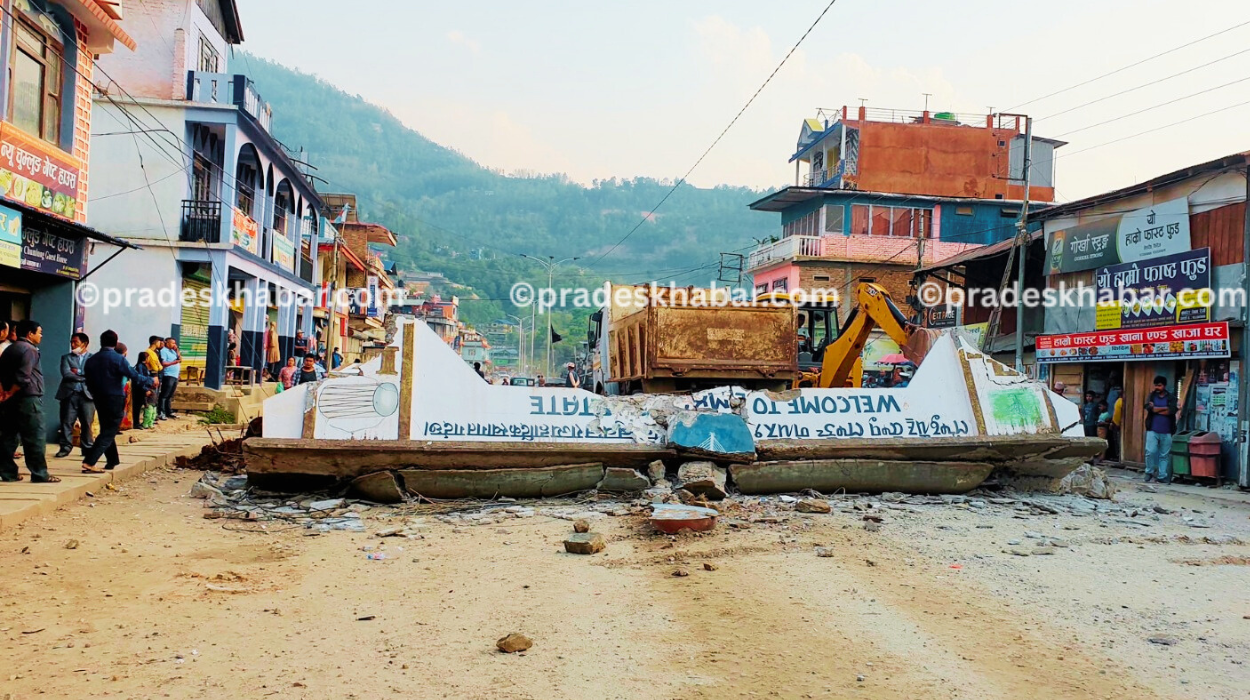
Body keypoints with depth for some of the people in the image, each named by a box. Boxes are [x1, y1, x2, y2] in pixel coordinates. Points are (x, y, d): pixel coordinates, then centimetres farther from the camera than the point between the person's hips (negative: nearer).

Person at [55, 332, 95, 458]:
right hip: (69, 393, 1)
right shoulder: (66, 357, 12)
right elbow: (66, 374, -4)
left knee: (87, 423, 2)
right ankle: (65, 447, 4)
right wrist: (84, 377, -7)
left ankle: (87, 448, 9)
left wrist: (78, 372, -7)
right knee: (67, 422, -1)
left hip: (87, 394, -1)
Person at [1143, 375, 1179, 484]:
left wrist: (1155, 409, -9)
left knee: (1164, 455, 3)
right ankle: (1149, 472, 7)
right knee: (1151, 452, -10)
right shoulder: (1151, 396, 9)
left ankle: (1162, 476, 8)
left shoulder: (1171, 398, 6)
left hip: (1166, 431, 0)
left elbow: (1172, 411, -11)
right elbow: (1149, 408, -9)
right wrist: (1165, 408, -9)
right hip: (1152, 430, 0)